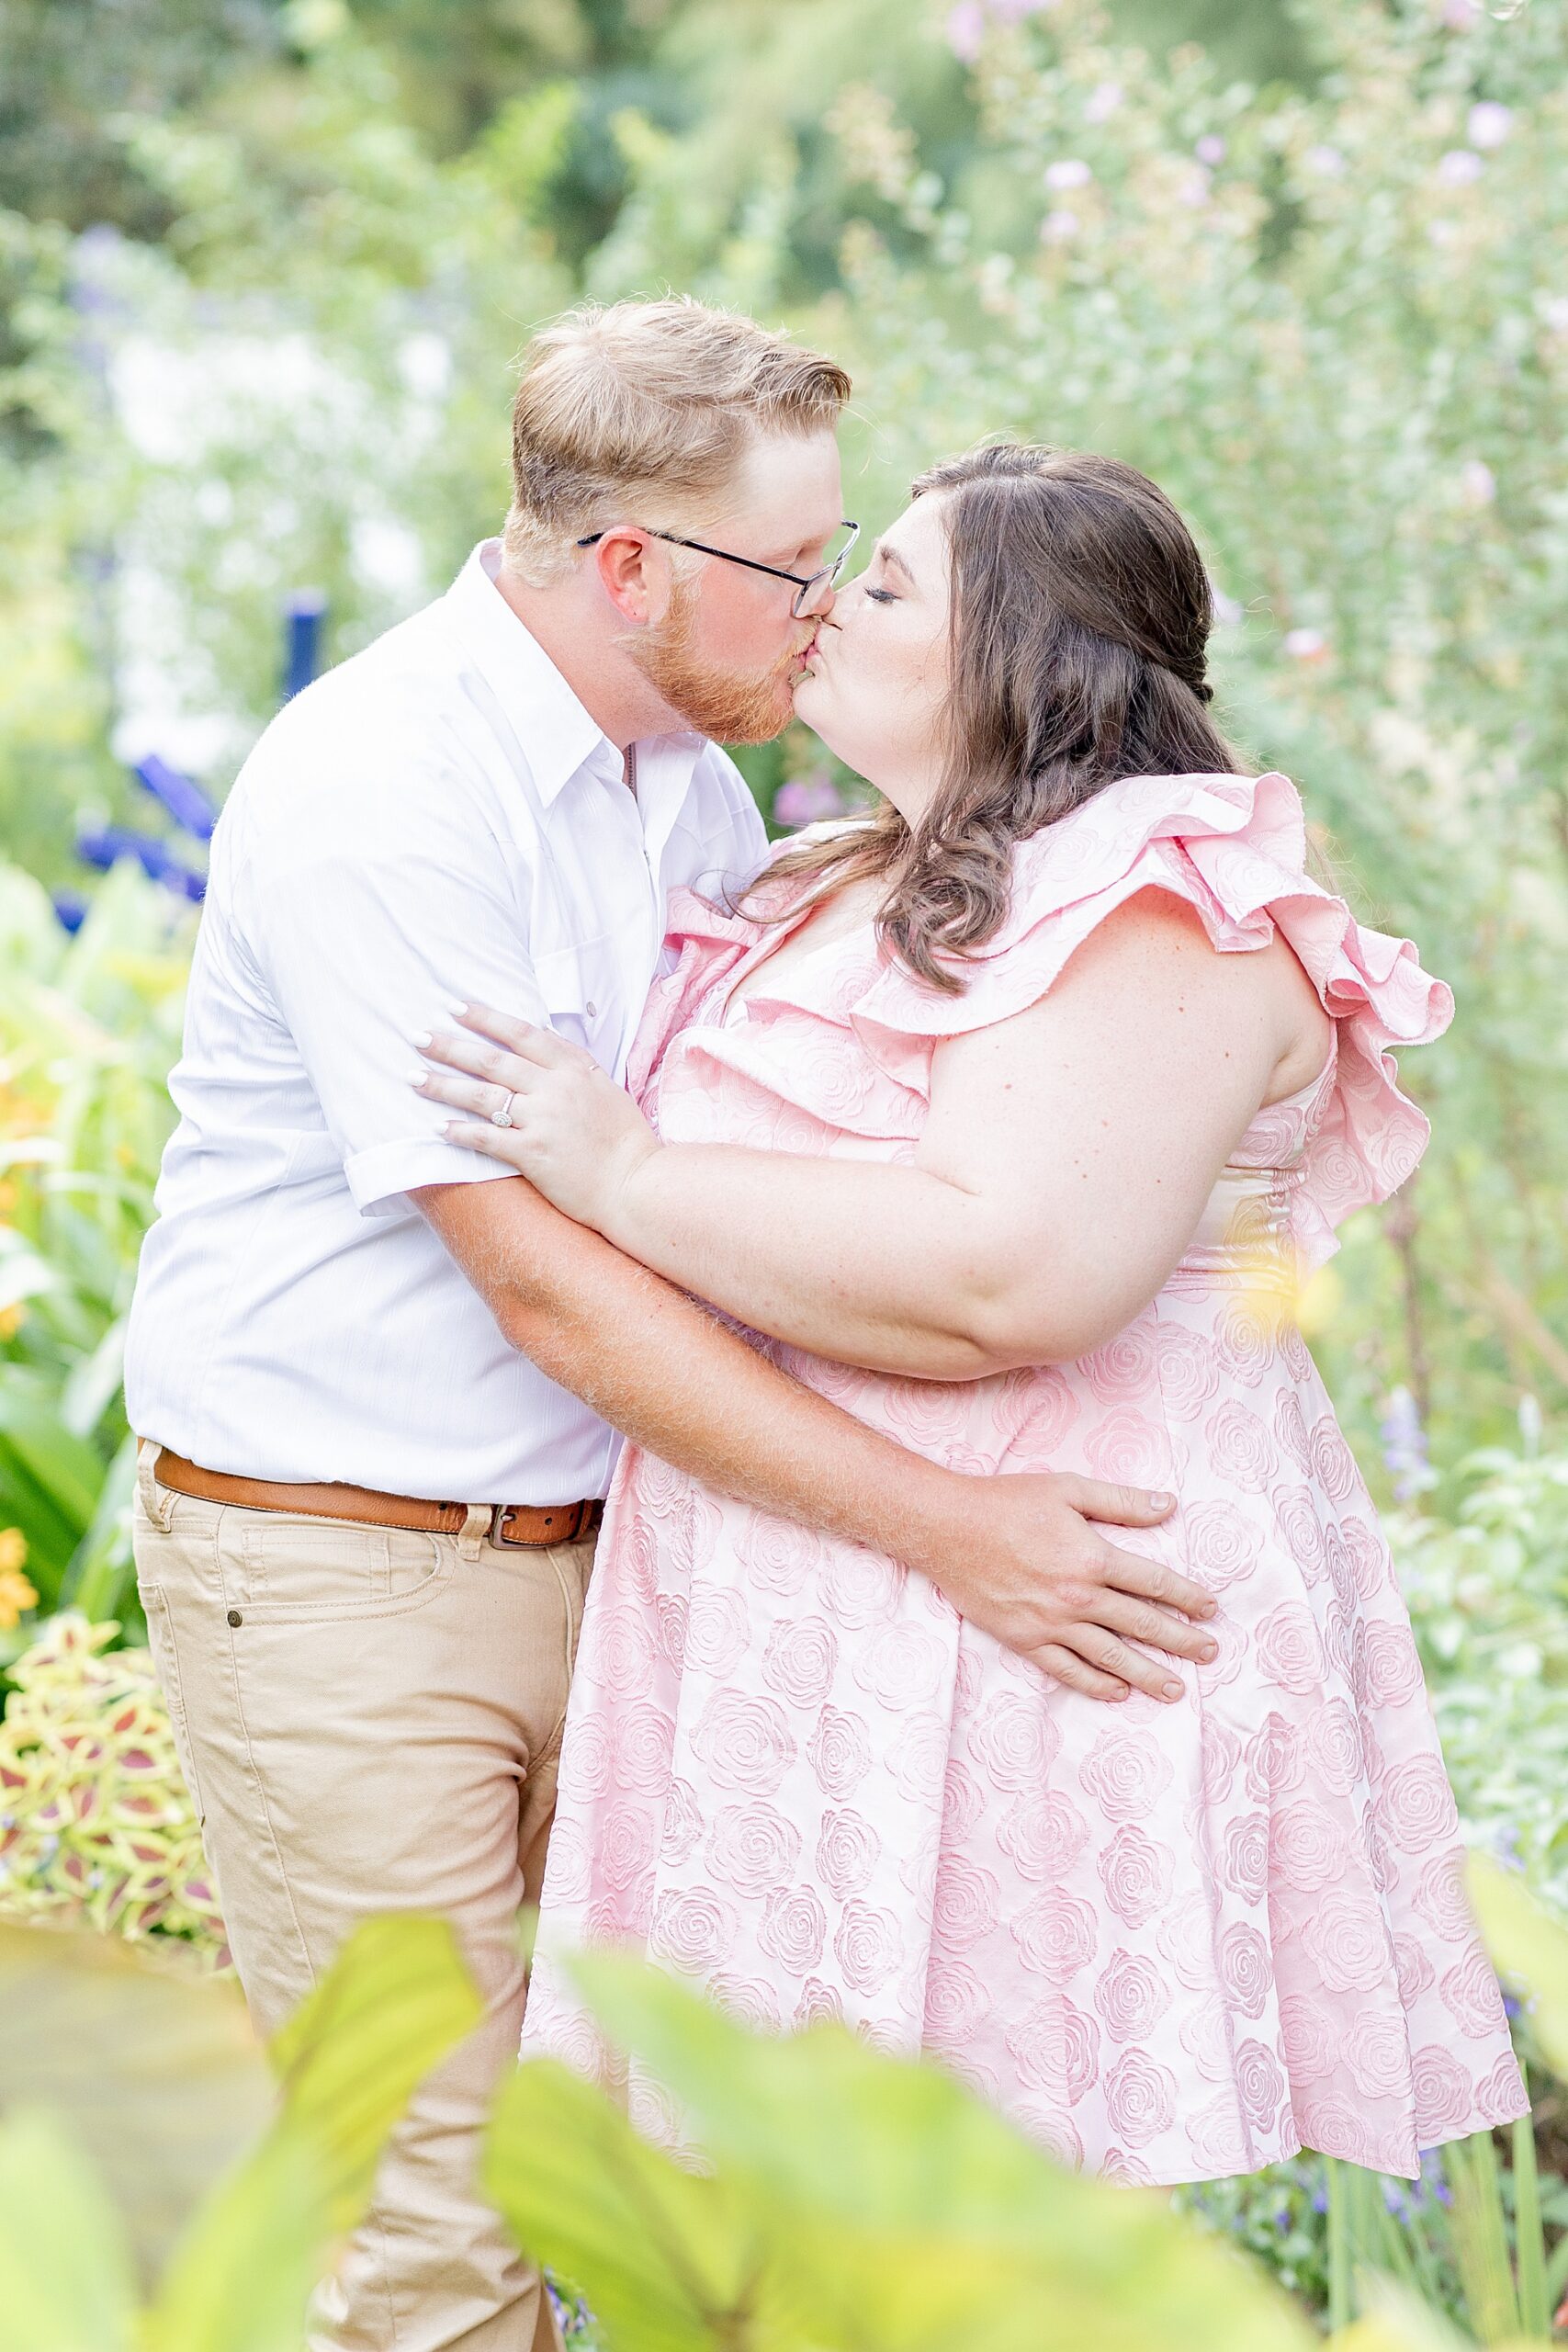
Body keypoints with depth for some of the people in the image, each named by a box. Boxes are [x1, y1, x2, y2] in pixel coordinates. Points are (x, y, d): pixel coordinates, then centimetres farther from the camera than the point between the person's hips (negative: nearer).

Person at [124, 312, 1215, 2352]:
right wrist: (944, 1530, -25)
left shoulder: (690, 777, 8)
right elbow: (548, 1285, -24)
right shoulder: (377, 795, -20)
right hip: (334, 1563, -8)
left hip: (592, 1531, 8)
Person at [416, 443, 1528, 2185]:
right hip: (821, 1639, 9)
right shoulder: (859, 893, 19)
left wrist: (622, 1176, -17)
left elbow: (1015, 1275, -26)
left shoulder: (1158, 913, -12)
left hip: (1035, 1631, -9)